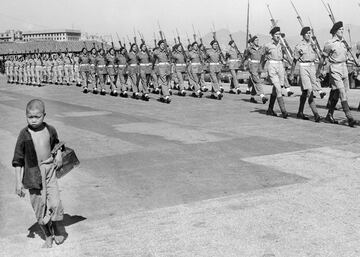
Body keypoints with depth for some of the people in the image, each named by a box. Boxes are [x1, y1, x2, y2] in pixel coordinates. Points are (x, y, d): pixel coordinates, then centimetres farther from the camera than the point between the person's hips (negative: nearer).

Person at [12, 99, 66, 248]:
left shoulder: (50, 130, -2)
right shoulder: (24, 135, -10)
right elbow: (18, 160, -5)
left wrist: (58, 153, 4)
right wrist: (18, 182, -6)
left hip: (49, 170, 1)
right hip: (33, 173, -1)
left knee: (55, 203, -10)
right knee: (39, 207, 7)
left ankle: (58, 231, 17)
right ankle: (48, 237, 25)